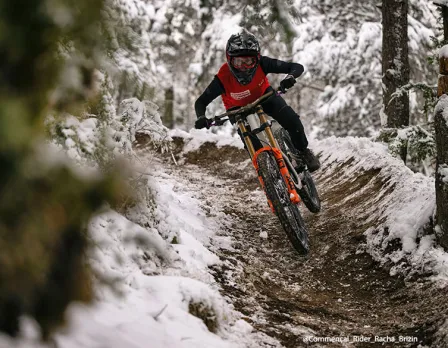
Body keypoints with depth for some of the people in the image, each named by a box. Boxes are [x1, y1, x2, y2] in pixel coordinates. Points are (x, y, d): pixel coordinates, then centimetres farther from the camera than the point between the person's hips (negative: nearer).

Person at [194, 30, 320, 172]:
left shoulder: (262, 63, -34)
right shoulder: (223, 78, -36)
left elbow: (297, 67, -31)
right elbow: (201, 102, -23)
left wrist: (290, 77, -54)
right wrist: (201, 118, -44)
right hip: (239, 109, -1)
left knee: (291, 119, -21)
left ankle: (303, 152, 6)